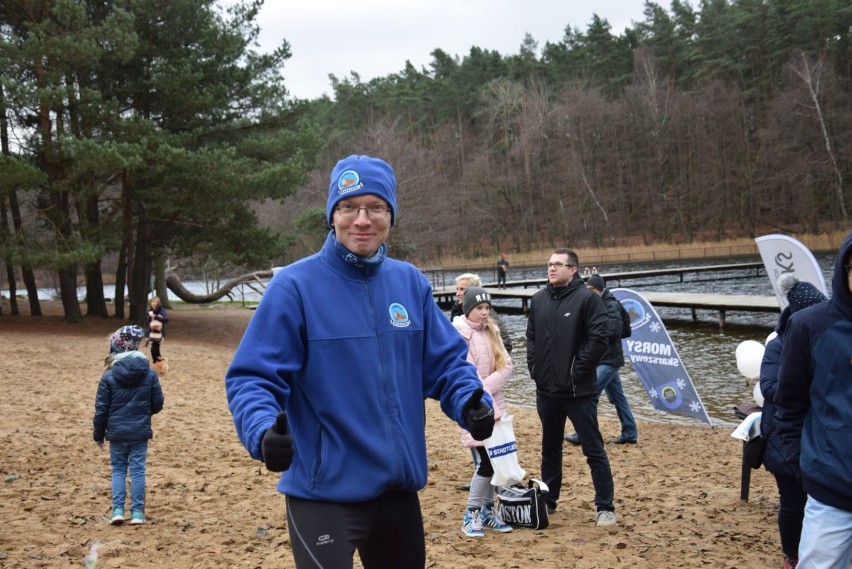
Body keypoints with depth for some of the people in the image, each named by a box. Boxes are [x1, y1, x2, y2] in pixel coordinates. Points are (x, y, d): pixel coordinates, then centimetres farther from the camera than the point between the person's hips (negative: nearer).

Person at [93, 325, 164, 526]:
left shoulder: (109, 376, -8)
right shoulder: (149, 374, -5)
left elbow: (101, 409, -4)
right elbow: (158, 404, 1)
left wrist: (99, 434, 7)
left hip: (116, 433, 0)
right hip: (140, 432, 1)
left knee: (118, 470, 13)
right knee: (137, 471, 7)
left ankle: (118, 510, 6)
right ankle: (137, 512, 7)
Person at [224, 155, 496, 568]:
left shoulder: (411, 283, 4)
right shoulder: (294, 286, -12)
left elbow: (447, 361, 7)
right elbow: (252, 377, -15)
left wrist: (472, 404, -14)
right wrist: (264, 432, -34)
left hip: (400, 487, 6)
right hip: (324, 492, -6)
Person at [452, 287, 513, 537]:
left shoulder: (491, 332, 11)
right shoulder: (459, 335, -11)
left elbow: (506, 366, 2)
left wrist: (484, 389, -14)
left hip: (495, 404, 6)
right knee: (488, 460, -10)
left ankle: (488, 510, 18)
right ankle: (471, 515, 2)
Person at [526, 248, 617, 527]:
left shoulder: (587, 298, -10)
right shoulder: (538, 300, 8)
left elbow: (599, 339, -14)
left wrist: (578, 369, -14)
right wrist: (534, 367, 4)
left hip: (578, 390, -6)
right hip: (546, 389, 6)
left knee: (593, 449, 0)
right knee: (550, 448, 17)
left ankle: (605, 508, 7)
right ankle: (548, 500, 29)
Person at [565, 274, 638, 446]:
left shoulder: (611, 306, -13)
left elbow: (614, 331, -23)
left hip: (608, 360, -9)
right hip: (605, 359, 9)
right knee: (618, 397, 12)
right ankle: (630, 433, 19)